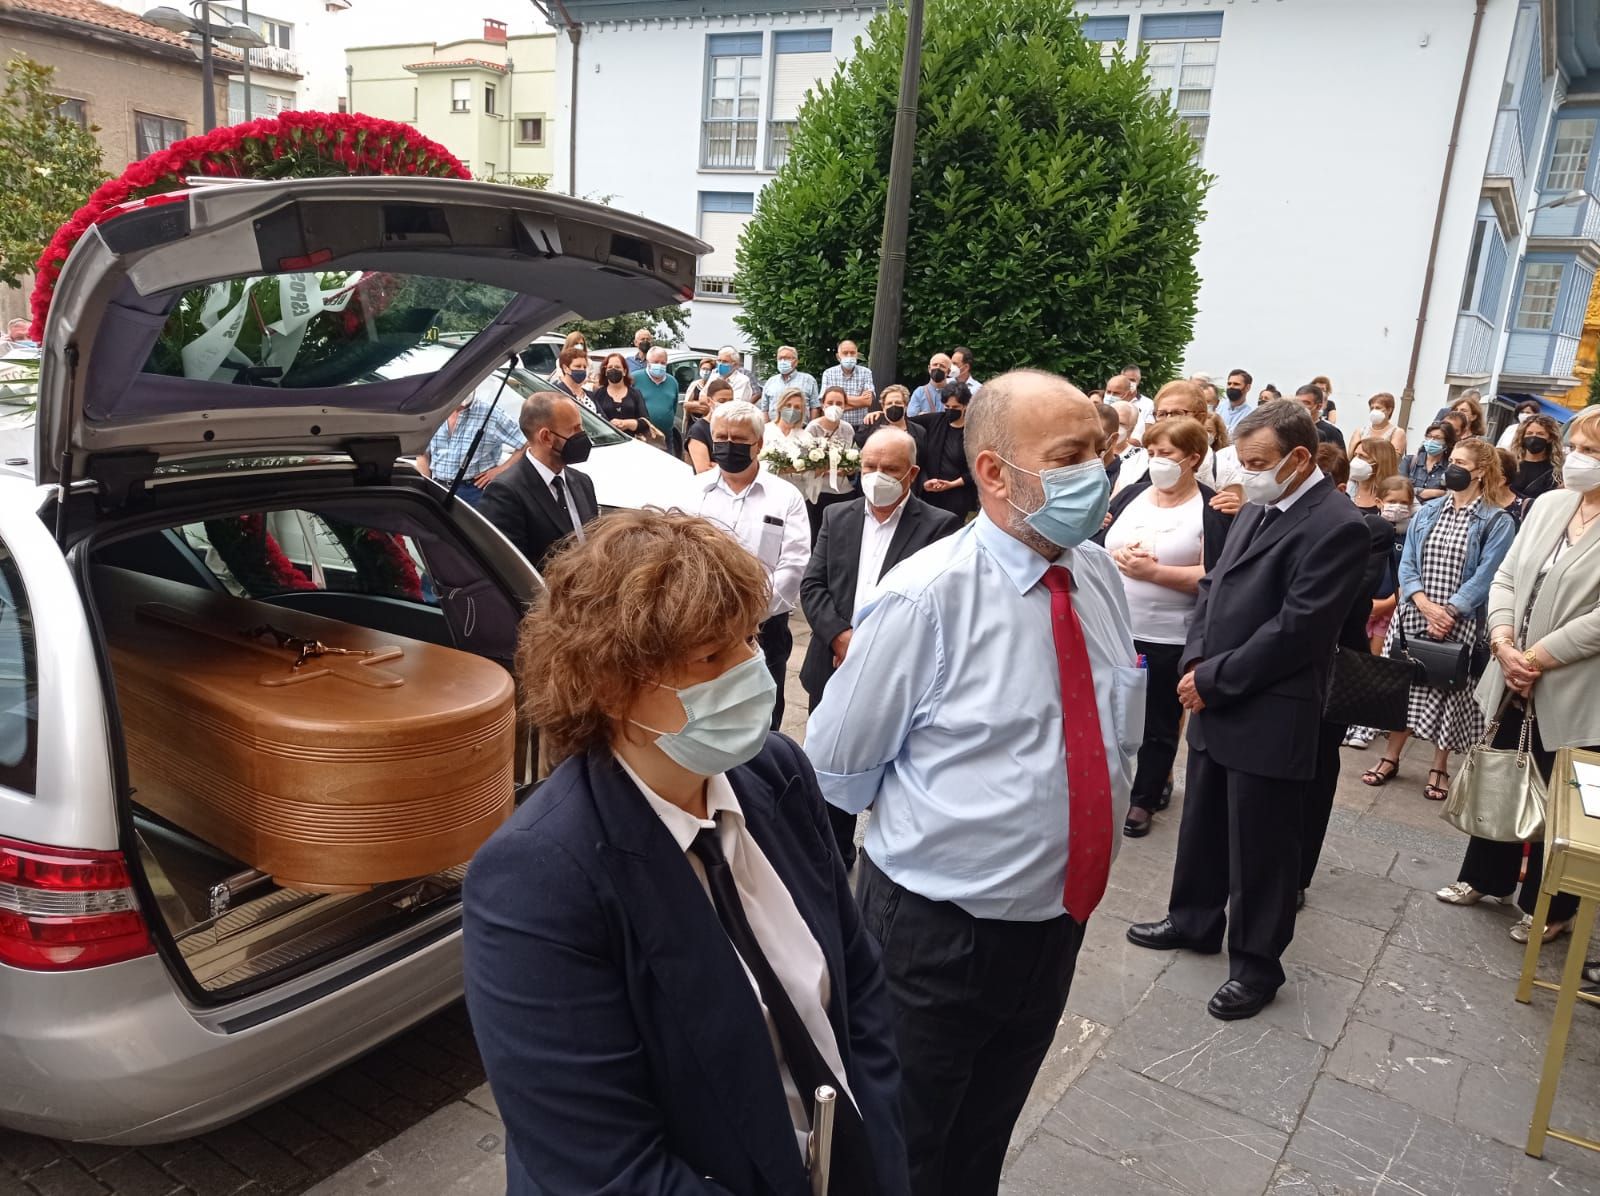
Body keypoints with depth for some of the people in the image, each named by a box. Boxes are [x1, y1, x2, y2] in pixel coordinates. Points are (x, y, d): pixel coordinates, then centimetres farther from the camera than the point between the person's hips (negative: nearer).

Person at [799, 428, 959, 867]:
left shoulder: (939, 526, -6)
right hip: (834, 670, 5)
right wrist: (843, 638, -13)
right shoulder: (837, 517, 8)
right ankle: (834, 857, 38)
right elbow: (811, 586, 3)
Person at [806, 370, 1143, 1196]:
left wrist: (1091, 831, 6)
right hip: (938, 935, -5)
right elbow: (837, 766, -13)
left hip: (1057, 923, 5)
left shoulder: (1100, 577, -3)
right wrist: (926, 823, -1)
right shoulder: (929, 595, -22)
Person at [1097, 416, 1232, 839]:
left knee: (1158, 723, 10)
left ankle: (1144, 798, 25)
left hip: (1169, 639, -4)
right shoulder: (1132, 494, 7)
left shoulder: (1211, 510, -6)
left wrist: (1153, 571, -21)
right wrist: (1116, 556, -16)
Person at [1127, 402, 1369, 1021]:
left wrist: (1214, 679, -15)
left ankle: (1255, 964, 23)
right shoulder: (1257, 510, 10)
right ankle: (1194, 919, 40)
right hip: (1216, 702, 8)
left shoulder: (1337, 527, -16)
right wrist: (1194, 663, -1)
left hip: (1269, 719, -8)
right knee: (1203, 825, 21)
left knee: (1259, 848, 6)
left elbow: (1295, 629, -20)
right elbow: (1213, 587, 13)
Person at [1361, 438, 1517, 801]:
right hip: (1413, 615, 3)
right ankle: (1391, 757, 20)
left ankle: (1440, 767, 19)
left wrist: (1448, 613, -19)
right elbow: (1407, 565, 3)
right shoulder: (1427, 512, 8)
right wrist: (1424, 604, -13)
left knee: (1448, 690, 4)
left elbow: (1484, 578, -11)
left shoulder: (1498, 522, -4)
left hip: (1460, 623, -3)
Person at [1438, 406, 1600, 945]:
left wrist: (1537, 659, -18)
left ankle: (1549, 907, 29)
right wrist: (1504, 646, -9)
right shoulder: (1548, 504, 5)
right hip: (1514, 678, 6)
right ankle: (1484, 877, 37)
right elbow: (1506, 577, 5)